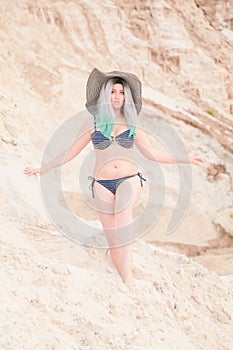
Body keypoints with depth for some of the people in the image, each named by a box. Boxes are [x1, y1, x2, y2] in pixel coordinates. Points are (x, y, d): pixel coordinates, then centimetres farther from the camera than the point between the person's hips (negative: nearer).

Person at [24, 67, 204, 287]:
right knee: (112, 238, -4)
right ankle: (126, 281, 2)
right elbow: (71, 153, 12)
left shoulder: (132, 125, 10)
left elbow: (152, 154, 17)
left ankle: (127, 273, -35)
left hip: (129, 180, -1)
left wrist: (186, 160, 15)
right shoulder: (93, 124, 8)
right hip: (102, 184, 1)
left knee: (123, 212, -31)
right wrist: (43, 168, 8)